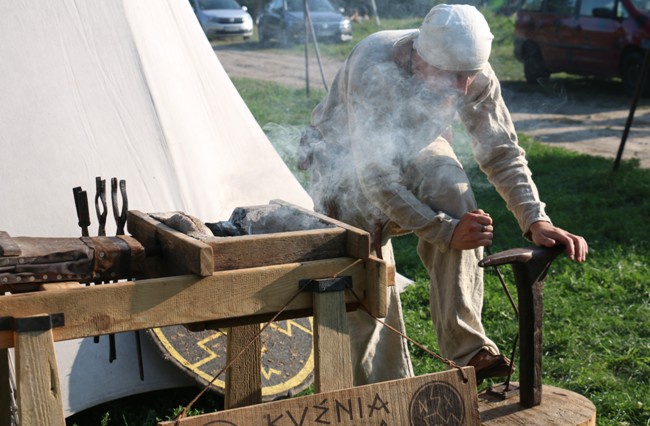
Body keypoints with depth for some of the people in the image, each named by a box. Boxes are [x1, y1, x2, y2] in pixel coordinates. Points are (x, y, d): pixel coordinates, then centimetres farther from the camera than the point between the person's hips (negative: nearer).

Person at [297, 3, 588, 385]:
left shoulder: (477, 77, -24)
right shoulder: (372, 71, -39)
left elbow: (502, 154, -15)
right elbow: (376, 181, -37)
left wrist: (537, 220, -29)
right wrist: (446, 231, -41)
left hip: (415, 148, 3)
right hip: (346, 156, -3)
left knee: (453, 196, -30)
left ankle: (468, 348, -22)